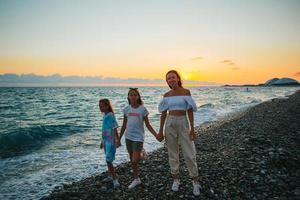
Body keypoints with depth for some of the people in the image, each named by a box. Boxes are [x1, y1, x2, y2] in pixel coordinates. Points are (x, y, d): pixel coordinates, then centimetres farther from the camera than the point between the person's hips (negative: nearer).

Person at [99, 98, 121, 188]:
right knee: (108, 160, 19)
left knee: (108, 160, -8)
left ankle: (115, 179, 3)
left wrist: (118, 140, -23)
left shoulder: (110, 115, -16)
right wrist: (102, 141, 22)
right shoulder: (105, 115, 9)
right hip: (106, 140, 9)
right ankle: (110, 176, 35)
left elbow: (114, 129, -20)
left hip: (111, 141, -9)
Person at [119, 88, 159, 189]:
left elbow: (148, 125, -2)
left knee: (134, 161, -13)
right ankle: (136, 179, 29)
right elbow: (124, 125, 10)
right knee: (132, 160, 13)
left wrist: (156, 135, -11)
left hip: (138, 137, -4)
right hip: (128, 136, 4)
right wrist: (119, 138, 12)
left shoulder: (142, 109, -6)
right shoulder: (127, 109, 3)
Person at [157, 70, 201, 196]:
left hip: (184, 123, -2)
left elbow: (190, 111, -3)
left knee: (189, 154, 0)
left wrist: (192, 128, -8)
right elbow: (163, 113, 6)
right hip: (170, 124, 2)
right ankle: (175, 180, 25)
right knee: (172, 153, 9)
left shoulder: (186, 92, -2)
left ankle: (195, 182, 16)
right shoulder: (167, 95, 4)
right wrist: (161, 130, 4)